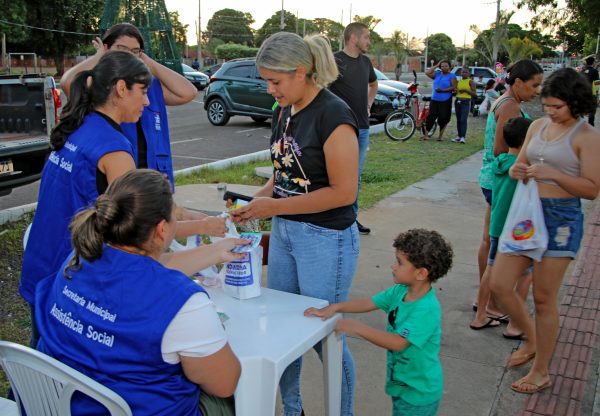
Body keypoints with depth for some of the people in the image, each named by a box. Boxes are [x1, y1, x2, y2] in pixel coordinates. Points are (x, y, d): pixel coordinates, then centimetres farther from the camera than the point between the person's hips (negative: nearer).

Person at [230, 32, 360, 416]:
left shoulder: (333, 115, -18)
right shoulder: (284, 111, 7)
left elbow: (343, 192, -21)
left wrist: (274, 206, -18)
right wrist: (257, 200, -5)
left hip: (326, 238, -8)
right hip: (284, 232, 8)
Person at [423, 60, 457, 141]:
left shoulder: (452, 76, 1)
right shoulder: (437, 74, 12)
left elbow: (454, 87, -8)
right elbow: (427, 73, 1)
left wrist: (443, 90, -17)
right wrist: (436, 66, 2)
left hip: (445, 101, -3)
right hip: (434, 99, 3)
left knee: (443, 118, 0)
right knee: (430, 116, -2)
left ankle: (440, 135, 13)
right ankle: (426, 134, 1)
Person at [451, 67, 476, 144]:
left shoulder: (470, 81, -1)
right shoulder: (458, 82, 14)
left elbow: (474, 94, -5)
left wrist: (465, 90, -16)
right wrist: (456, 91, 1)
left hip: (466, 102, -6)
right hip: (457, 101, 6)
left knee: (463, 120, -14)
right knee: (458, 119, 7)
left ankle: (463, 137, -17)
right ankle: (459, 136, 14)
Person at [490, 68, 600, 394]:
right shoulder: (538, 125, 10)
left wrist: (552, 174, -23)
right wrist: (517, 171, -6)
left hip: (561, 218, -6)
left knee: (543, 299, 2)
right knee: (499, 285, 5)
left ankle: (540, 373, 20)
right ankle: (531, 340, 32)